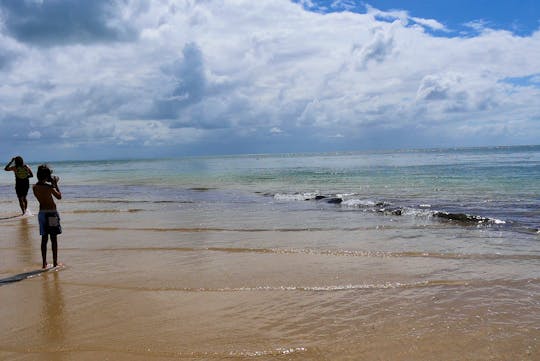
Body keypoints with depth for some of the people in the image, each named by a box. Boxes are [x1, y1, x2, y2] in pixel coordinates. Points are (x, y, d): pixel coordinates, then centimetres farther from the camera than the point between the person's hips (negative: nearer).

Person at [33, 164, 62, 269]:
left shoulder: (35, 187, 1)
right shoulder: (49, 187, -17)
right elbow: (59, 196, -4)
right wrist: (55, 184, 2)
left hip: (42, 212, 6)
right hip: (51, 213, -6)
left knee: (44, 238, 11)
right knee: (53, 238, 2)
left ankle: (44, 263, 15)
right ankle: (55, 262, 6)